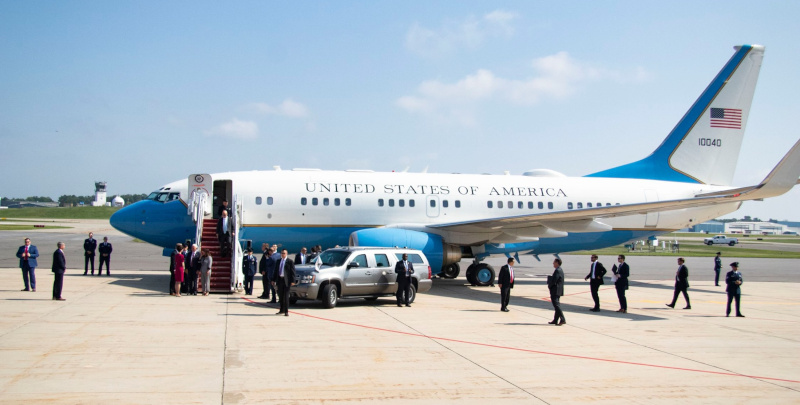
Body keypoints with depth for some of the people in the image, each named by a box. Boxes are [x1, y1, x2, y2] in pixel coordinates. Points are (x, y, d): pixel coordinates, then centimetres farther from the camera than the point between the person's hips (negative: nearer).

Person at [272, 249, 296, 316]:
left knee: (286, 296, -3)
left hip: (287, 281, -5)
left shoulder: (290, 261, -3)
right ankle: (282, 310, 21)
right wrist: (274, 280, 10)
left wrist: (292, 281, -13)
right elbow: (276, 271, 15)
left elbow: (292, 272, -6)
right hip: (280, 280, 5)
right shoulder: (278, 261, 13)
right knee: (281, 296, 11)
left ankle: (286, 311, 2)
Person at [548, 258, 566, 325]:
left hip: (555, 291, -10)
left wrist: (549, 285, -4)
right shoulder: (560, 270, 15)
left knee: (556, 305, -10)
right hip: (558, 291, 11)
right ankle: (555, 320, 17)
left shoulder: (557, 271, -18)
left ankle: (563, 319, -13)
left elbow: (554, 280, -21)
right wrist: (550, 285, 9)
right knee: (557, 305, 12)